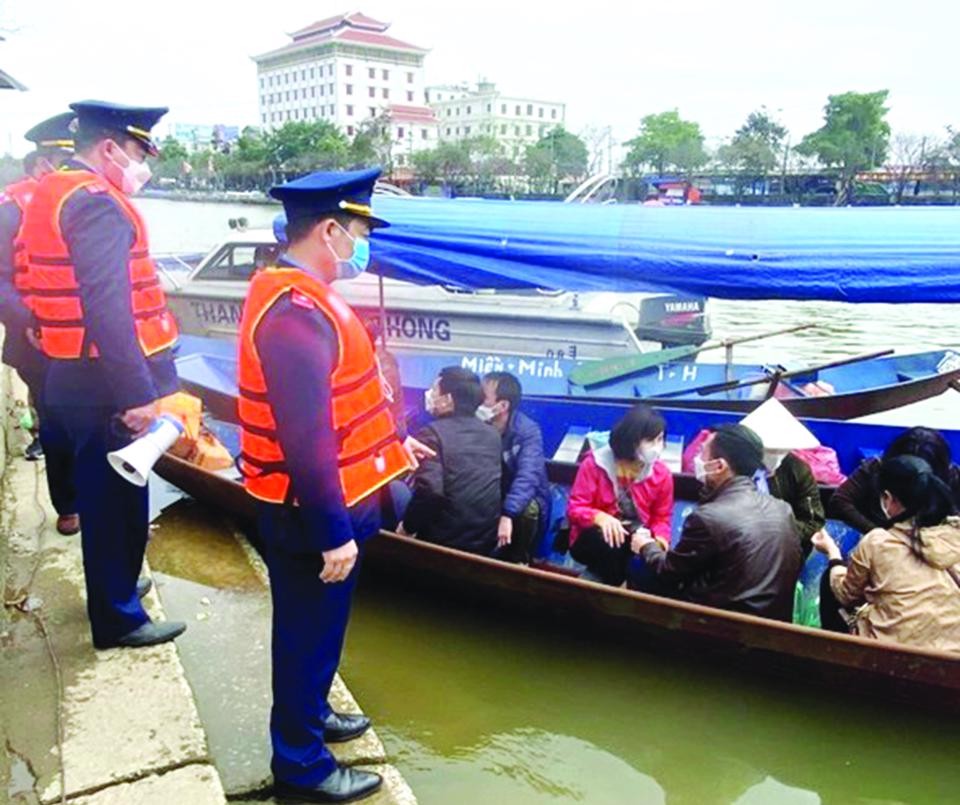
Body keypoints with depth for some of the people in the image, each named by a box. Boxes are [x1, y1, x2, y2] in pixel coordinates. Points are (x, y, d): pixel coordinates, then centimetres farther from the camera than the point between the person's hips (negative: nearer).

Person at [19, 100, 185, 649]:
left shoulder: (52, 193, 14)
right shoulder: (97, 202, -18)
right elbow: (107, 309, -27)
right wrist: (137, 394, -27)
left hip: (76, 377, 10)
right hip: (105, 388, -10)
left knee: (104, 494, 23)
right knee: (118, 498, 3)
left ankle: (115, 586, 41)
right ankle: (119, 618, 17)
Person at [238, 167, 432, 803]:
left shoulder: (300, 294, 7)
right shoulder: (296, 313, -27)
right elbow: (306, 439, -29)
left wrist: (389, 441, 21)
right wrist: (334, 533, -24)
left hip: (323, 507, 10)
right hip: (313, 517, -10)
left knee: (315, 631, 26)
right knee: (310, 634, 8)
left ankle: (310, 714, 47)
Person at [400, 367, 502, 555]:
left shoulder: (433, 433, -13)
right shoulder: (492, 434, 8)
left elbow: (430, 490, -26)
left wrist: (407, 527, -13)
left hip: (446, 540, -6)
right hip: (487, 541, 6)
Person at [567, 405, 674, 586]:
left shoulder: (662, 474, -3)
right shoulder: (595, 463, -11)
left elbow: (662, 518, 3)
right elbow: (574, 508, -11)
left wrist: (660, 541, -20)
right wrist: (601, 517, -33)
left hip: (637, 539, 3)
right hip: (591, 539, -2)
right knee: (610, 542, -37)